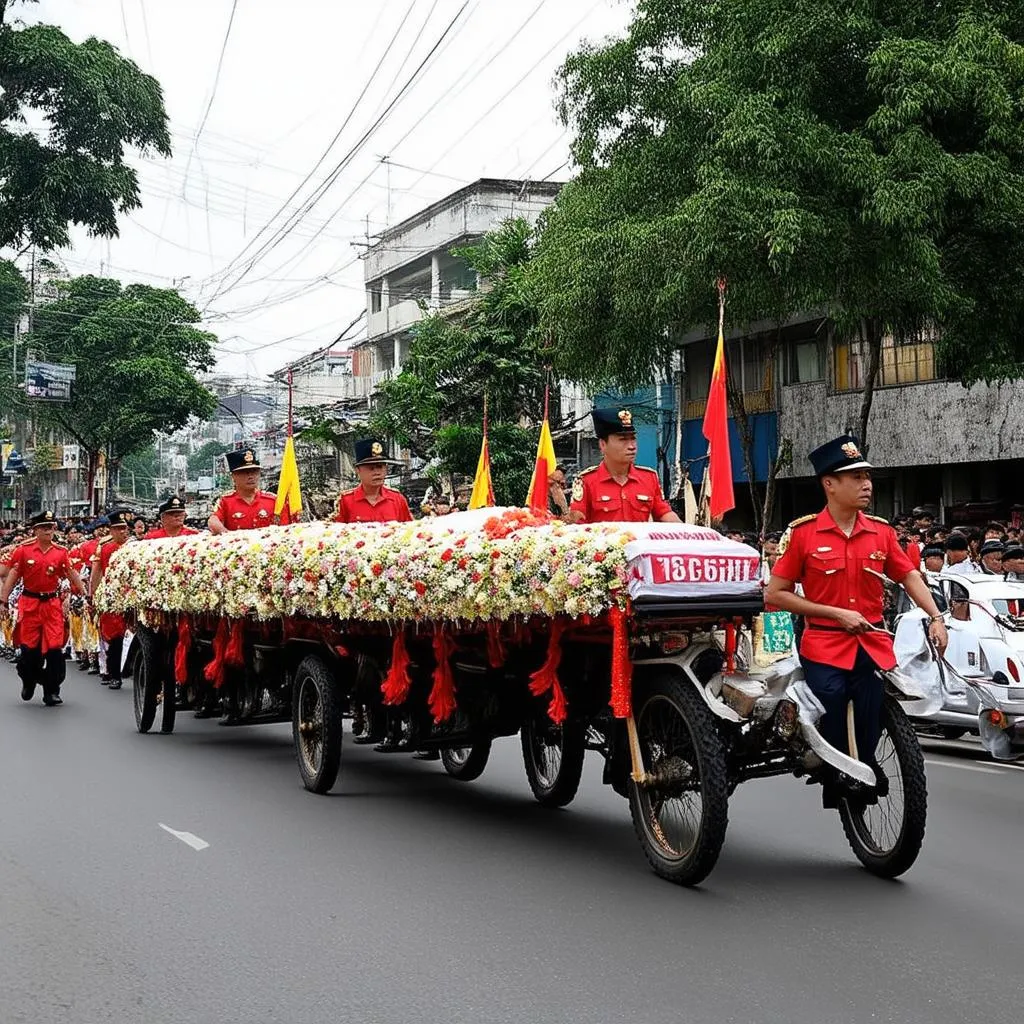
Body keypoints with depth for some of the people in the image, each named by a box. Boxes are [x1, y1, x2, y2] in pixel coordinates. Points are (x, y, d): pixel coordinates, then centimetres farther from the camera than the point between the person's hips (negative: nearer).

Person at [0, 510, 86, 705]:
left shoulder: (61, 552, 2)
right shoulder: (23, 550, -1)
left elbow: (73, 576, 5)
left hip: (53, 604, 1)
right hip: (30, 604, -1)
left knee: (54, 649, -4)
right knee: (29, 648, 5)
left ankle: (52, 692, 4)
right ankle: (28, 682, 32)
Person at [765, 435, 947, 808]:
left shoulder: (882, 532, 4)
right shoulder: (802, 533, -7)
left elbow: (909, 576, 13)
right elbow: (775, 594, -6)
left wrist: (935, 617, -5)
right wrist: (837, 613, -11)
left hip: (873, 649, 3)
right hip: (824, 653, -3)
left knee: (869, 751, 5)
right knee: (832, 754, 1)